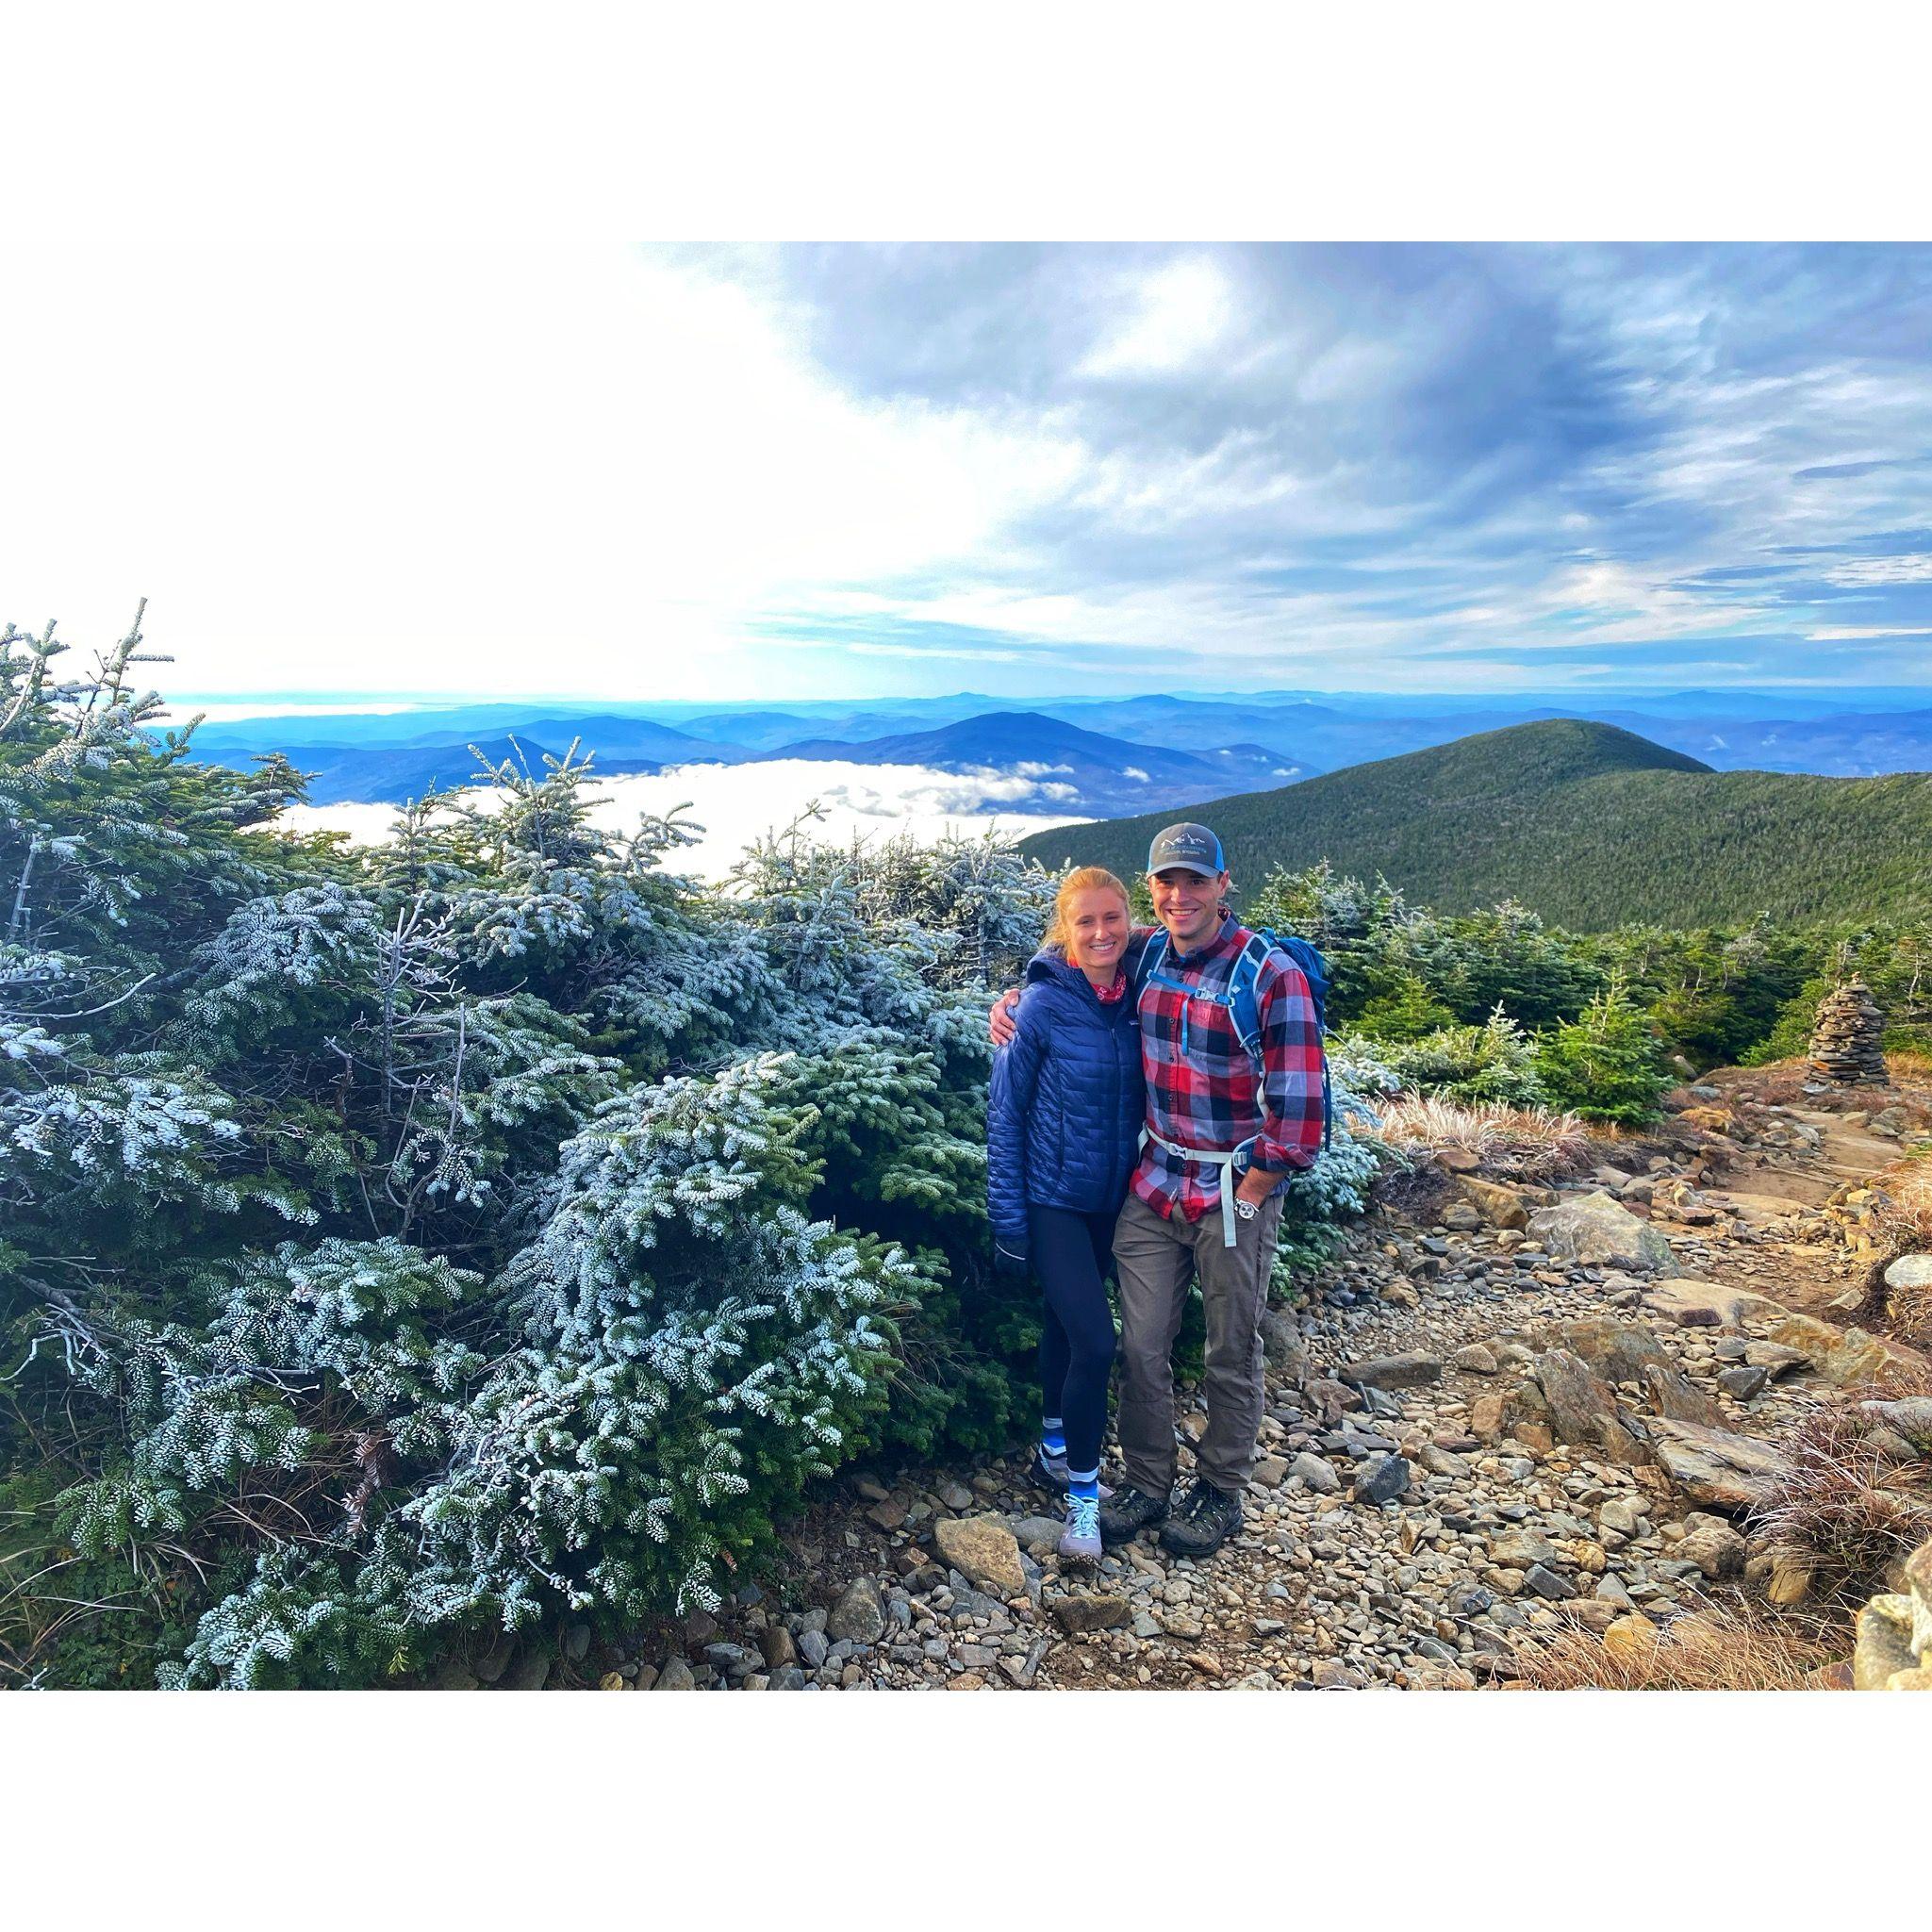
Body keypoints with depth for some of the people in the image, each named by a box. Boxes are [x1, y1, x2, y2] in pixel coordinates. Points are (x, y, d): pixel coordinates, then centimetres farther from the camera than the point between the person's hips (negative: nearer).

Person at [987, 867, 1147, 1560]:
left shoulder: (1136, 997, -5)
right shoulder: (1043, 1004, -17)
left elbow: (1143, 1097, 7)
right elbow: (1005, 1112, -11)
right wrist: (1007, 1218, -11)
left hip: (1111, 1198, 5)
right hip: (1052, 1197, -5)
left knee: (1065, 1321, 20)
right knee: (1096, 1340, -11)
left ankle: (1054, 1451, 40)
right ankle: (1083, 1491, 10)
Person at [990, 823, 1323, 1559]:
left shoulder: (1271, 974, -17)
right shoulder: (1144, 953, -1)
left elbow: (1298, 1110, -16)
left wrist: (1244, 1197, -11)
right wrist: (1014, 997, 3)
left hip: (1236, 1191, -4)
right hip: (1154, 1184, 4)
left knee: (1231, 1356, 14)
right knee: (1142, 1347, 12)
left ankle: (1220, 1492, 35)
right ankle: (1146, 1484, 32)